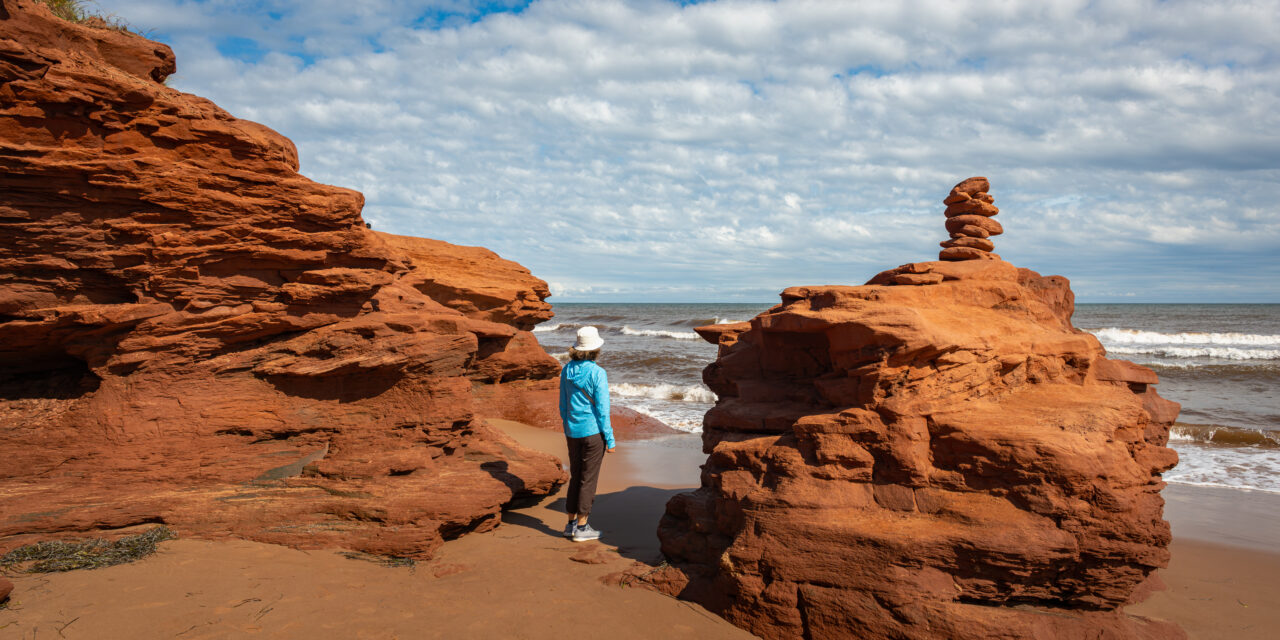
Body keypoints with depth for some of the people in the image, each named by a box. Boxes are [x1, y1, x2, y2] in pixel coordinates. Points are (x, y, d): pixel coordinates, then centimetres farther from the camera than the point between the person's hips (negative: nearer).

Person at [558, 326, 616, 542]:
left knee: (575, 477, 16)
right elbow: (602, 409, -13)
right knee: (588, 479, 3)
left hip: (573, 432, 6)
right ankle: (581, 528, 9)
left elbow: (563, 404, 10)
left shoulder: (567, 370, 3)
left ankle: (571, 524, 22)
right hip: (593, 431, -6)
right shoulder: (597, 373, -14)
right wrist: (610, 439, -7)